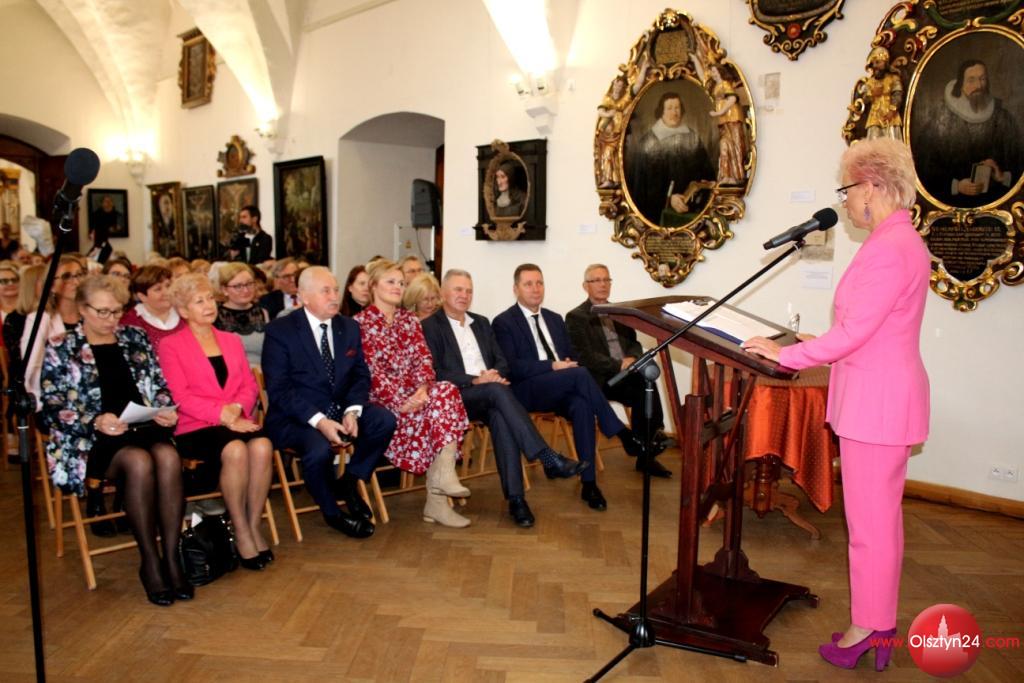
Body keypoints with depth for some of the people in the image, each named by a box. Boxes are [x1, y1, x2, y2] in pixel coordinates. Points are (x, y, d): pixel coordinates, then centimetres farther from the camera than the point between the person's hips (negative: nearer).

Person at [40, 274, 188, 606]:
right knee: (139, 462, -35)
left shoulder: (135, 338, 17)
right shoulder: (60, 349, 8)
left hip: (143, 428, 3)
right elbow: (52, 408, 1)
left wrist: (165, 411, -5)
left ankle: (172, 557, -25)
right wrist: (95, 422, -17)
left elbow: (160, 387, 18)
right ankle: (149, 563, -21)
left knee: (168, 456, -33)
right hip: (90, 440, -2)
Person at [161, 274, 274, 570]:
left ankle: (255, 525, -17)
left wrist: (238, 407, -9)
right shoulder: (171, 345, 8)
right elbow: (181, 396, -4)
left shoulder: (232, 341, 22)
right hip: (196, 426, -3)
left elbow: (250, 385, 13)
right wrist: (221, 414, -17)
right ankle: (240, 531, -18)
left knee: (262, 446, -31)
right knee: (235, 450, -34)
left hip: (238, 421, 4)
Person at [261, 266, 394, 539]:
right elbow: (278, 389, -14)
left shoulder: (349, 327, 8)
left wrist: (352, 411, -12)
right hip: (296, 416, -5)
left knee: (385, 421, -20)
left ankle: (349, 482, 4)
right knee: (320, 448, -34)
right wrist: (318, 421, -26)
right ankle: (333, 513, -2)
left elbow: (360, 374, 8)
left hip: (340, 409, 5)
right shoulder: (280, 330, -9)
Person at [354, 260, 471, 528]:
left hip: (415, 393, 5)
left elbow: (424, 358, 4)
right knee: (423, 415, -29)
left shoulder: (409, 319, 16)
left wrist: (423, 388, -16)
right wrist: (400, 402, -20)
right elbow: (370, 371, -11)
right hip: (383, 400, -5)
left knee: (446, 391, -25)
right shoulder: (361, 322, -1)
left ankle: (443, 472, -32)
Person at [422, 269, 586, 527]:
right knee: (498, 390, -34)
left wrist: (495, 375, -8)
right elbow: (435, 373, -8)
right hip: (456, 398, -4)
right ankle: (548, 458, -38)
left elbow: (501, 362, 16)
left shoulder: (481, 323, 22)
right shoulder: (430, 326, 3)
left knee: (500, 417, -32)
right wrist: (475, 380, -19)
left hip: (488, 395, 4)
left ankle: (515, 497, -35)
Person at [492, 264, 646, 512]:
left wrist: (569, 365, -5)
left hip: (561, 390, 5)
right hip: (527, 391, -5)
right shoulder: (504, 322, 1)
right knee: (580, 374, -31)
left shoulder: (555, 319, 21)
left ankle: (589, 483, -28)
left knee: (582, 405, -31)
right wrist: (552, 366, -19)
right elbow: (511, 367, -11)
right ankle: (622, 434, -22)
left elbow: (571, 358, 21)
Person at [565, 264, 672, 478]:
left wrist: (631, 359, -8)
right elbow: (586, 357, -11)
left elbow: (634, 344, 15)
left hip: (625, 373, 5)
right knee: (642, 382, -29)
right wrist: (619, 365, -19)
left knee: (644, 383, -26)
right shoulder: (576, 317, -1)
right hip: (599, 379, -5)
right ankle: (652, 437, -15)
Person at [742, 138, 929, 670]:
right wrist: (813, 348, 18)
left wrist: (786, 355, -13)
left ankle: (868, 627, 16)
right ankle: (878, 625, 30)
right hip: (879, 396, 11)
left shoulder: (889, 248, -20)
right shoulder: (899, 240, 13)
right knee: (880, 517, 17)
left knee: (869, 522, 1)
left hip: (878, 403, -11)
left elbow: (853, 332, -22)